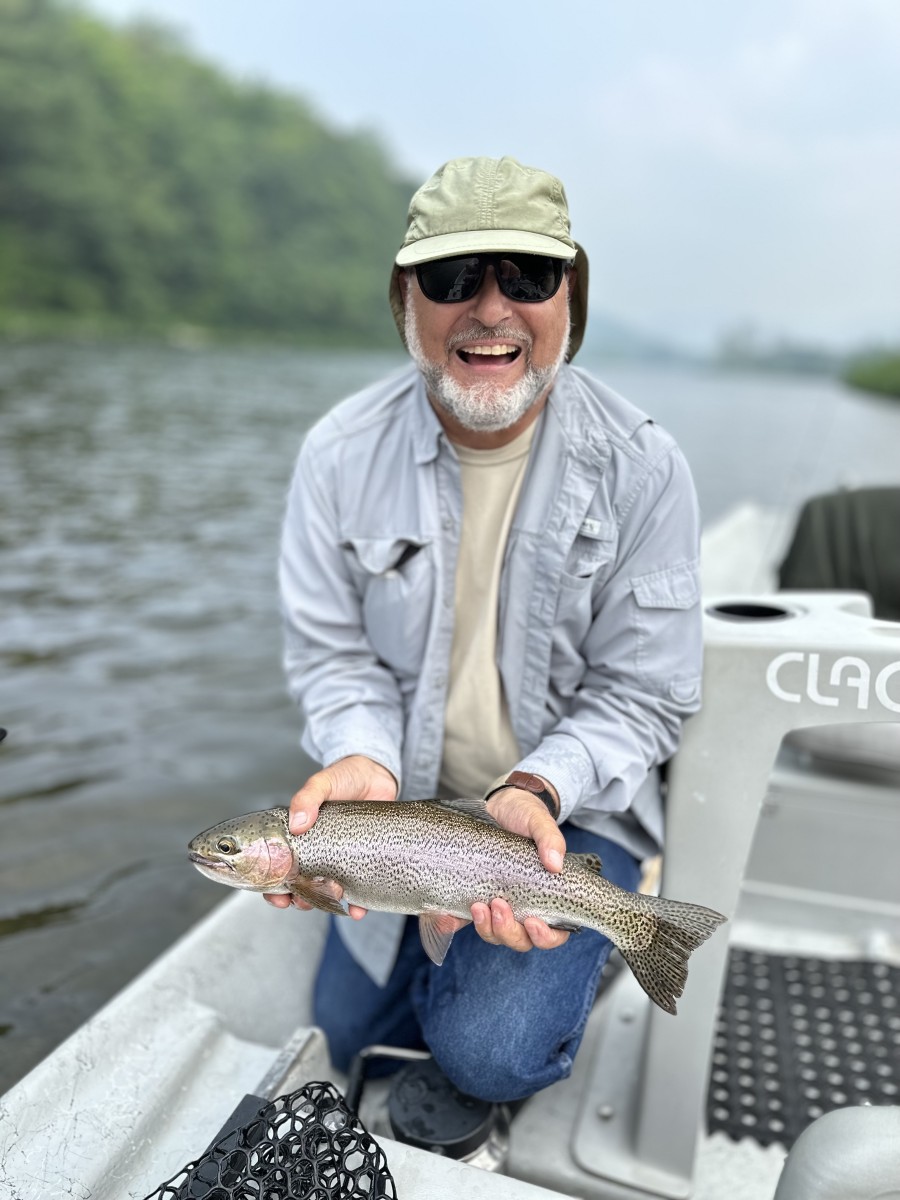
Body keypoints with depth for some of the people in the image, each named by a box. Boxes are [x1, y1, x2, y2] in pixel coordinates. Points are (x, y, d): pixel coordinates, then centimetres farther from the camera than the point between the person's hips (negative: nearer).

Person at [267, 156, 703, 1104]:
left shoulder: (641, 468, -17)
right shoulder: (341, 455, -12)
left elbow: (642, 694, -12)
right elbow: (332, 654, -6)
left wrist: (536, 790, -28)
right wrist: (365, 761, -26)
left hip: (572, 805, -2)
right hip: (408, 800, 3)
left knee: (492, 1051, -16)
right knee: (345, 1034, 13)